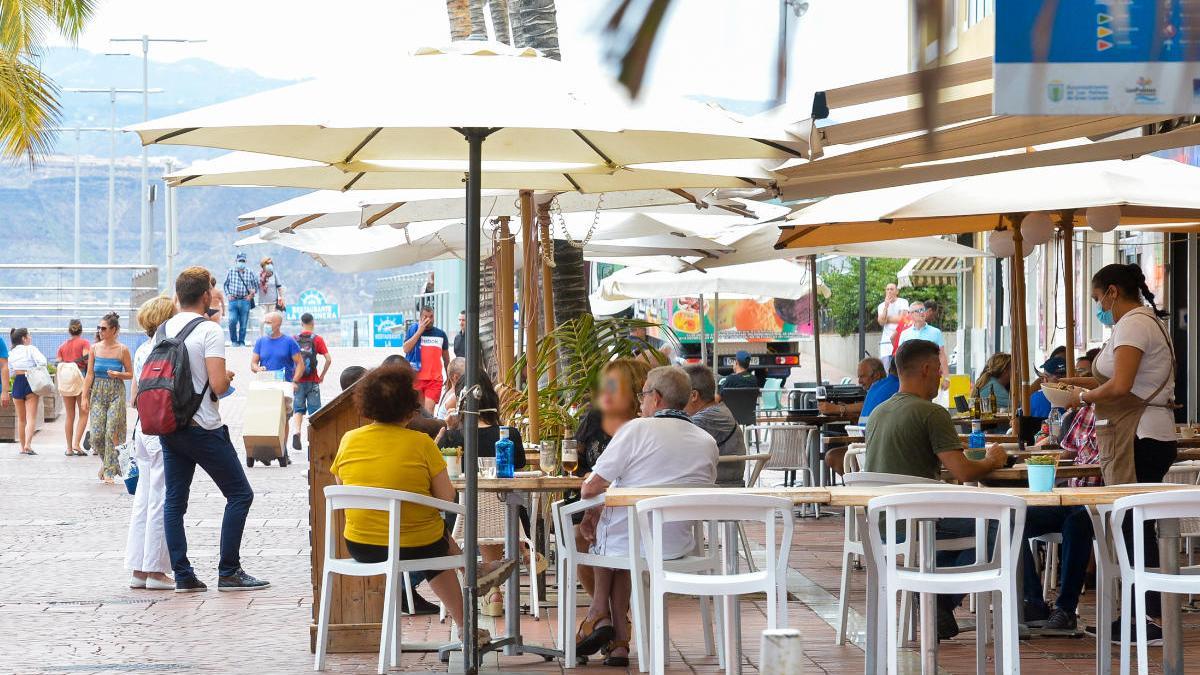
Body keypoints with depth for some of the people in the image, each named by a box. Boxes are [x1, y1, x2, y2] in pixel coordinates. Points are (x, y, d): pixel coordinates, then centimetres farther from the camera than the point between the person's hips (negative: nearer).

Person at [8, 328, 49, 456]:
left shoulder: (11, 353, 8)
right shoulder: (31, 349, -5)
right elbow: (42, 362, -18)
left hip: (17, 384, 4)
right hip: (31, 384, -4)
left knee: (21, 419, 16)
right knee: (31, 418, -7)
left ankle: (22, 446, 20)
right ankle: (28, 444, -23)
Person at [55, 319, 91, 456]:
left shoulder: (62, 346, 11)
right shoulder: (84, 342, -1)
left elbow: (58, 365, 5)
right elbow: (87, 359, -15)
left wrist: (60, 385, 12)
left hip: (65, 382, 4)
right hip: (80, 379, -4)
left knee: (70, 416, 9)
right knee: (83, 414, 3)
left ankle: (69, 448, 8)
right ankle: (77, 443, -11)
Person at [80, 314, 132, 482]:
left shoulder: (122, 350, -2)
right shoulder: (95, 348, 5)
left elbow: (130, 374, 5)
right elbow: (89, 374, 5)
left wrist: (118, 374, -15)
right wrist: (85, 397, 0)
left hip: (116, 393, -2)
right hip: (98, 393, 2)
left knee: (112, 433, -7)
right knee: (97, 434, -4)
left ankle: (109, 471, 1)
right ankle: (105, 461, 24)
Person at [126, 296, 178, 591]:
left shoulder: (142, 351, 12)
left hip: (143, 430, 8)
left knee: (143, 499, 11)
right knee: (161, 500, -3)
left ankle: (139, 569, 14)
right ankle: (155, 570, -1)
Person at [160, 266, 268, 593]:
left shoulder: (163, 330, 7)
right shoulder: (209, 331, -13)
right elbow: (218, 385, -20)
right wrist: (228, 376, 3)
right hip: (203, 428, -7)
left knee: (175, 500, 8)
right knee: (240, 494, 3)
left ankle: (182, 575, 6)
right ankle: (229, 572, 0)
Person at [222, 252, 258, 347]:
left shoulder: (250, 273, 7)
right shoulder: (230, 272, 7)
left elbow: (256, 285, 16)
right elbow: (225, 284, 16)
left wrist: (251, 295, 4)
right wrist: (227, 294, 3)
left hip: (245, 301, 1)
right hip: (233, 300, -1)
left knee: (243, 324, 2)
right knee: (232, 321, -12)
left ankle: (241, 342, 12)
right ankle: (234, 341, 4)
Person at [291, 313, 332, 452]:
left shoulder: (294, 339, 1)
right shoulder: (317, 339, -3)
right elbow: (328, 359, -9)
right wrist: (322, 375, 4)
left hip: (297, 381, 1)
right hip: (312, 381, -1)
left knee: (298, 409, 8)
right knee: (314, 411, 6)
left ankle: (296, 431, -16)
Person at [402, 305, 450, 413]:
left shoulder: (440, 334, 10)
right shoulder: (413, 330, 5)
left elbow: (446, 358, 19)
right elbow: (406, 349, -11)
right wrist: (420, 331, -11)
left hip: (435, 380, 0)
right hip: (416, 378, 0)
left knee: (429, 410, -11)